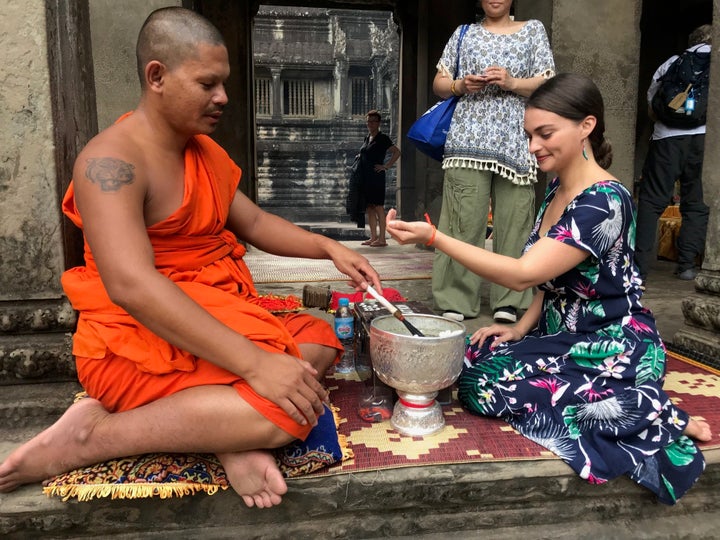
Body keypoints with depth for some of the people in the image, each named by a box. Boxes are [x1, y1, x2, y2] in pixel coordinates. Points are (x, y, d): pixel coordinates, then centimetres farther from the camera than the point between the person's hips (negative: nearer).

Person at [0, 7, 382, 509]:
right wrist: (253, 362, -36)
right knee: (289, 407, -24)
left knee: (320, 339, 6)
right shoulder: (112, 161, -19)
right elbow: (131, 285, -31)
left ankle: (233, 431, -15)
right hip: (137, 342, -9)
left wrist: (328, 247, 1)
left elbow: (255, 224, 17)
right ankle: (91, 434, -13)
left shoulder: (206, 153, 10)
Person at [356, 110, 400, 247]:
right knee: (369, 208, 9)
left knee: (378, 207, -6)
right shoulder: (367, 138, 16)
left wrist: (386, 166, -14)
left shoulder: (382, 138, -6)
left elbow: (397, 152, -14)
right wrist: (359, 158, 12)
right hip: (365, 177, 8)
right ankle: (373, 237, 16)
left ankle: (381, 239, -3)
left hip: (376, 177, -8)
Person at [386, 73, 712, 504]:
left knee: (485, 386, -20)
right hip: (564, 335, 9)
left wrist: (433, 237, -31)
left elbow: (523, 274, -29)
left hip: (612, 349, -9)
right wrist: (523, 327, 2)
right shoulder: (556, 190, 6)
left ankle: (656, 413, -7)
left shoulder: (604, 201, -23)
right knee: (468, 358, -5)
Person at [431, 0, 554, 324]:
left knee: (513, 217, -4)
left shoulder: (533, 30, 17)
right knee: (463, 218, -7)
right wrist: (460, 85, -5)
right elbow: (439, 84, 16)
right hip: (468, 137, 0)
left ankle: (507, 300, 4)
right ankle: (457, 299, -1)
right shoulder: (465, 33, 19)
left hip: (515, 141, 0)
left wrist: (512, 82, -10)